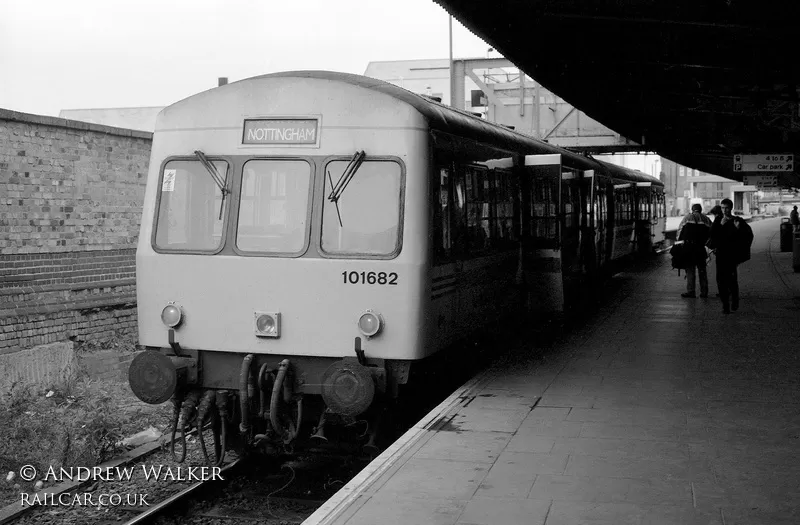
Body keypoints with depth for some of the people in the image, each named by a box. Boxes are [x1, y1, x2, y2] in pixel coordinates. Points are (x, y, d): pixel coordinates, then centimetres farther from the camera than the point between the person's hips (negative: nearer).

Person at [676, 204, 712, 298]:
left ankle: (691, 291, -2)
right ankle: (704, 292, 13)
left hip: (688, 248, -2)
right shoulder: (706, 219, 12)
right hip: (701, 248, 2)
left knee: (690, 269, 3)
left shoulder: (687, 218, 7)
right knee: (702, 270, 12)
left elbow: (679, 231, 1)